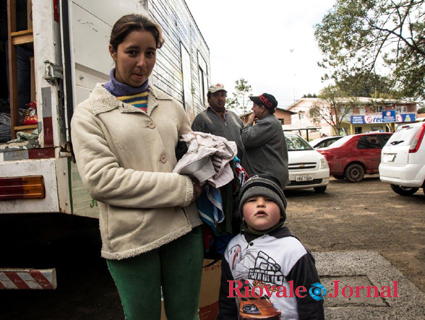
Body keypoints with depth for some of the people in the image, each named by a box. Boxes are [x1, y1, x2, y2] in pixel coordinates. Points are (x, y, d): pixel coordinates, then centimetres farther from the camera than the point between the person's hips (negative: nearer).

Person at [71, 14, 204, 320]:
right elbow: (100, 179, -14)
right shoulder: (90, 113, -1)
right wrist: (182, 188, -16)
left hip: (185, 228, 3)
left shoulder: (171, 105, 10)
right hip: (131, 237, -3)